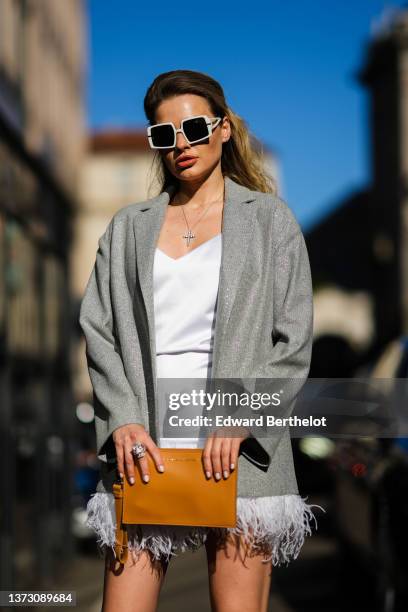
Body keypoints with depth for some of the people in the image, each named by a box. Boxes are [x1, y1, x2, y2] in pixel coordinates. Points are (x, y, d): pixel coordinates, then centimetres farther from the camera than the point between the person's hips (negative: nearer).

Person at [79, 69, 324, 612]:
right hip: (145, 448, 2)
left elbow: (293, 343, 3)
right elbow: (98, 330, 8)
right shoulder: (128, 228, 16)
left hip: (239, 451, -2)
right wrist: (122, 421, -8)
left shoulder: (270, 220, 9)